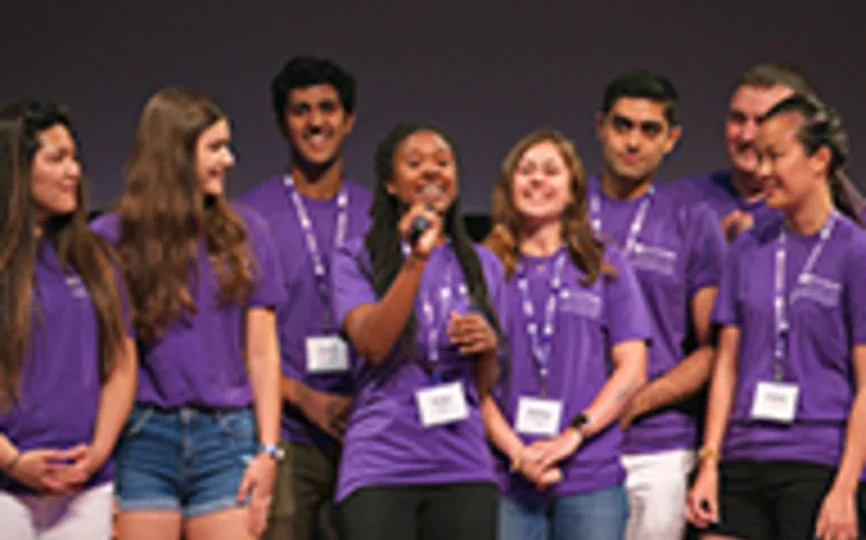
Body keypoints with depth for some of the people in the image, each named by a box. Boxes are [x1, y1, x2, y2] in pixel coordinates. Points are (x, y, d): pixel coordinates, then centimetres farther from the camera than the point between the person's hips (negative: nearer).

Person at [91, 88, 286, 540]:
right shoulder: (111, 238, 3)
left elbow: (262, 352, 9)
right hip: (144, 435, -1)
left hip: (225, 438, 2)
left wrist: (268, 450, 1)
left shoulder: (245, 232, 10)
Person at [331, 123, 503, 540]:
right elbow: (372, 345, -13)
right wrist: (416, 261, -18)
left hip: (464, 468, 3)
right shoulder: (357, 259, 5)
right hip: (380, 467, -3)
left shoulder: (482, 266, 16)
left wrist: (488, 345, -3)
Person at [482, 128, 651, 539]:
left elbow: (631, 370, 4)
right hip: (507, 478, 0)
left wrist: (574, 434, -9)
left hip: (592, 477, 0)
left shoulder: (605, 265, 11)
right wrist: (515, 450, -11)